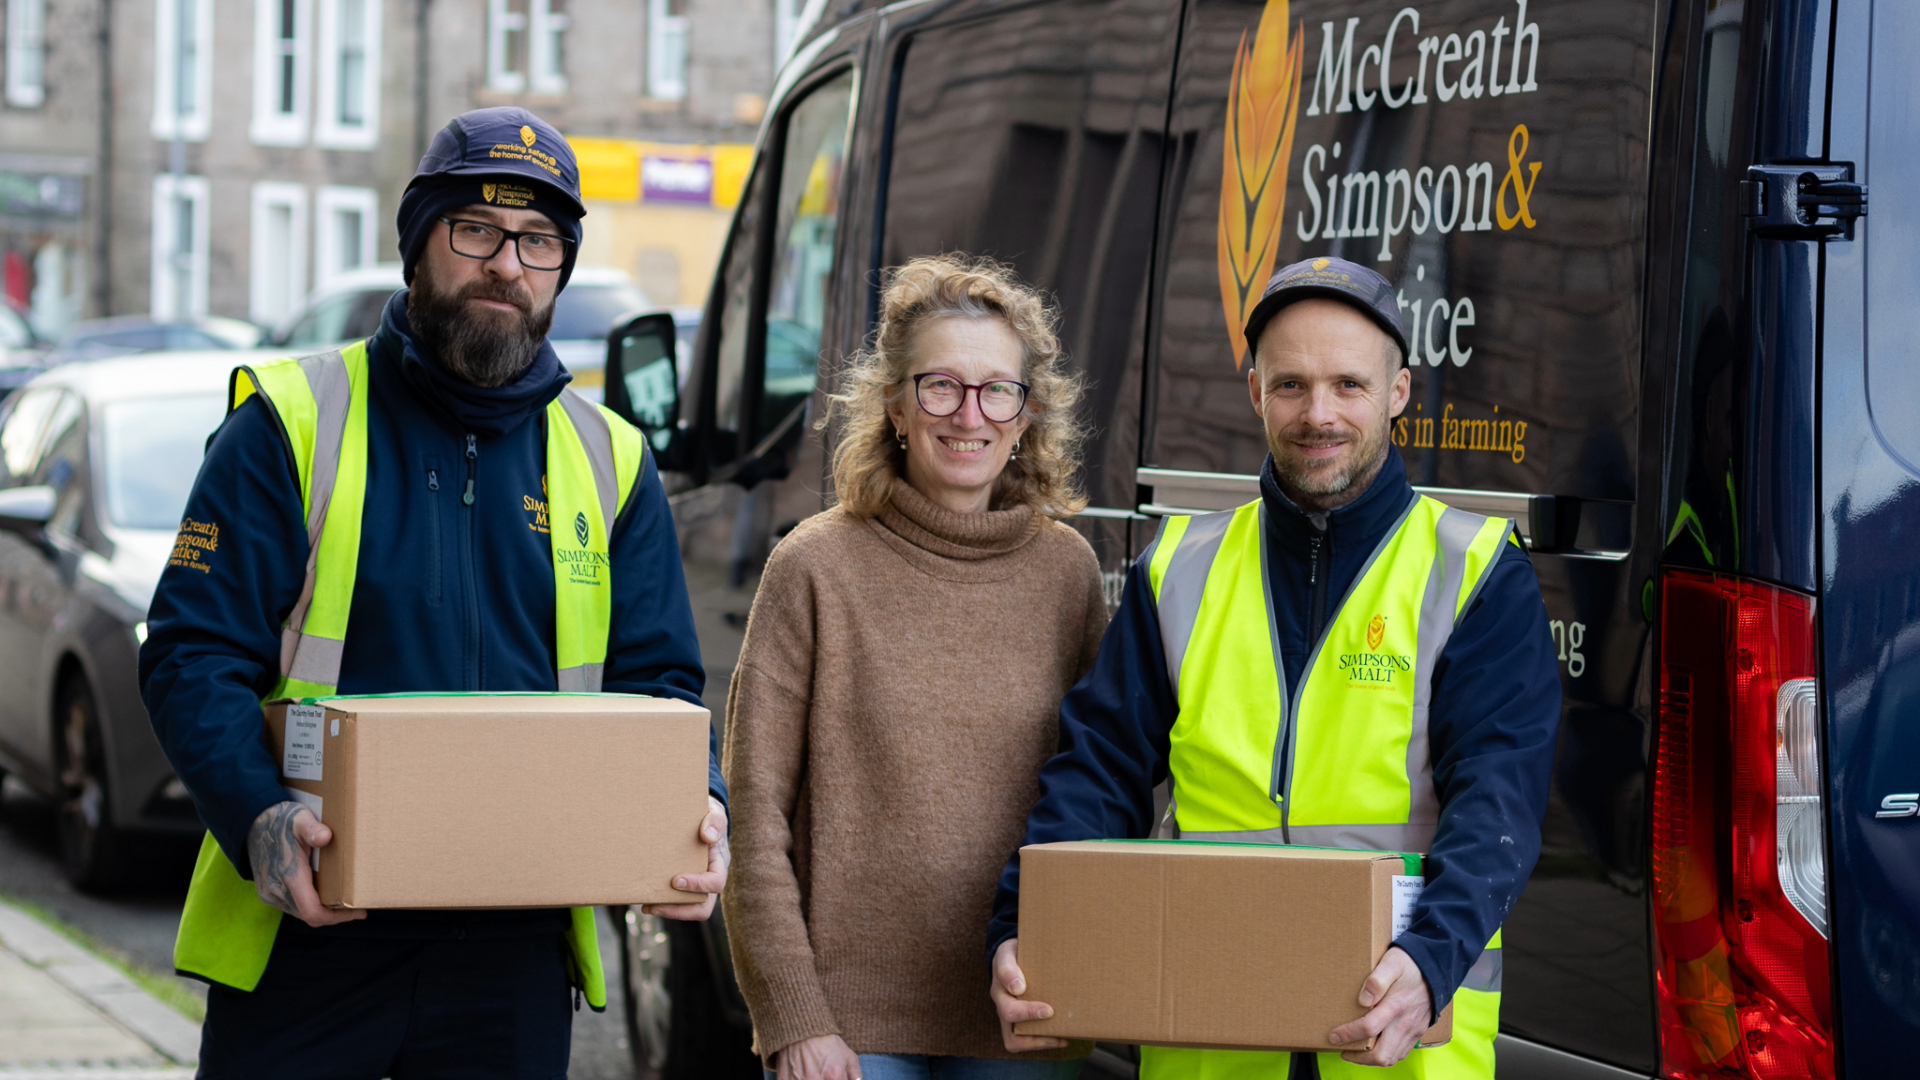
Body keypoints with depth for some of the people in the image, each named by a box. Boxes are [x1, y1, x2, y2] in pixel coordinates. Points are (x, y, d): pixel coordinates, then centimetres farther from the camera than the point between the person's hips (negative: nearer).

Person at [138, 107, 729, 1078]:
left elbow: (658, 681, 10)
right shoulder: (291, 423, 1)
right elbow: (191, 657, -5)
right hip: (303, 933, -2)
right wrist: (260, 824, -22)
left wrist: (696, 809, -12)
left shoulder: (610, 462, 11)